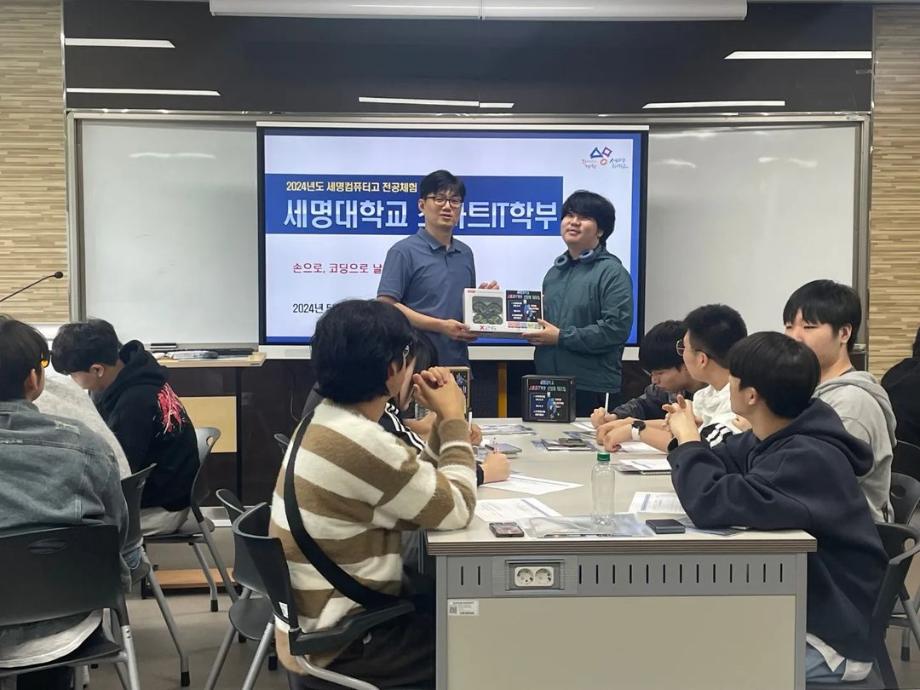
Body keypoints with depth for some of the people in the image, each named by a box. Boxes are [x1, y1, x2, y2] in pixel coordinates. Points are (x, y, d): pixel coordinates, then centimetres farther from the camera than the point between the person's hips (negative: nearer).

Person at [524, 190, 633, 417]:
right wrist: (534, 332, 4)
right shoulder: (556, 270, 16)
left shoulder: (612, 272, -8)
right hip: (547, 384, 7)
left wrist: (561, 337, -15)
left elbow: (616, 328, -19)